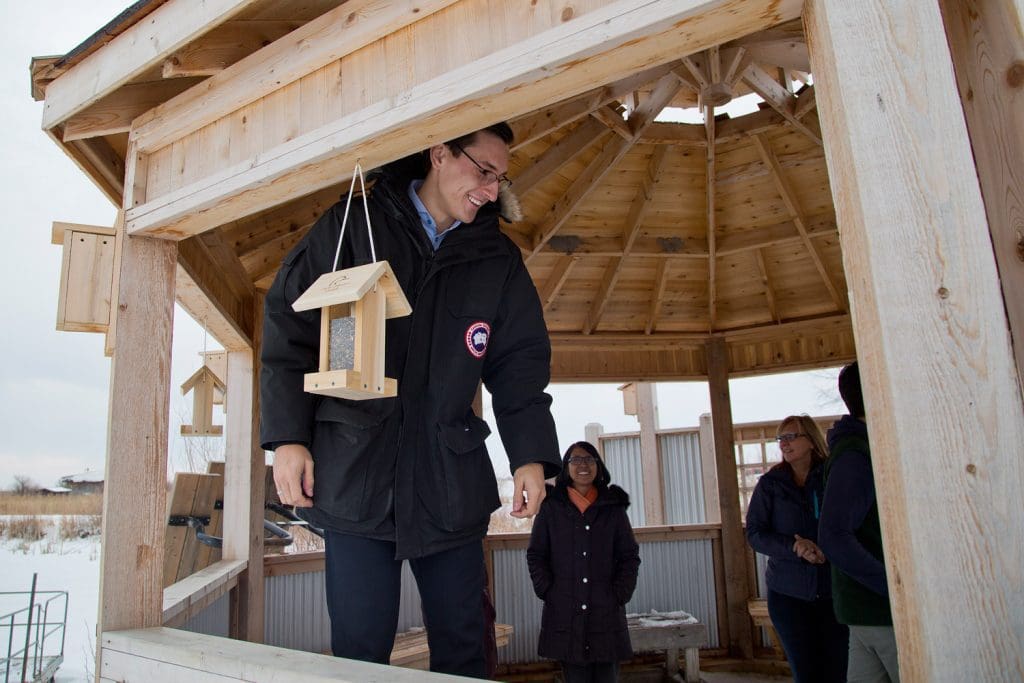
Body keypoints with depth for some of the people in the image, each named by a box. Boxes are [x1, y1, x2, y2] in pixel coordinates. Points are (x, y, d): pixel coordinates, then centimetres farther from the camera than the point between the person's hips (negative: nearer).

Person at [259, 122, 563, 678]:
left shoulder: (498, 259, 8)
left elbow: (520, 364, 8)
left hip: (452, 480, 3)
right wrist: (288, 438, -6)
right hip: (353, 473, -2)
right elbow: (287, 328, 0)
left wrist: (531, 456, -4)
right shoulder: (354, 227, 0)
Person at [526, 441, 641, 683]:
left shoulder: (614, 507, 10)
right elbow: (535, 555, 7)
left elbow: (630, 556, 9)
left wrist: (620, 595, -2)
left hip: (607, 611, 1)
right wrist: (548, 592, -4)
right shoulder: (551, 507, 7)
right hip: (564, 611, -1)